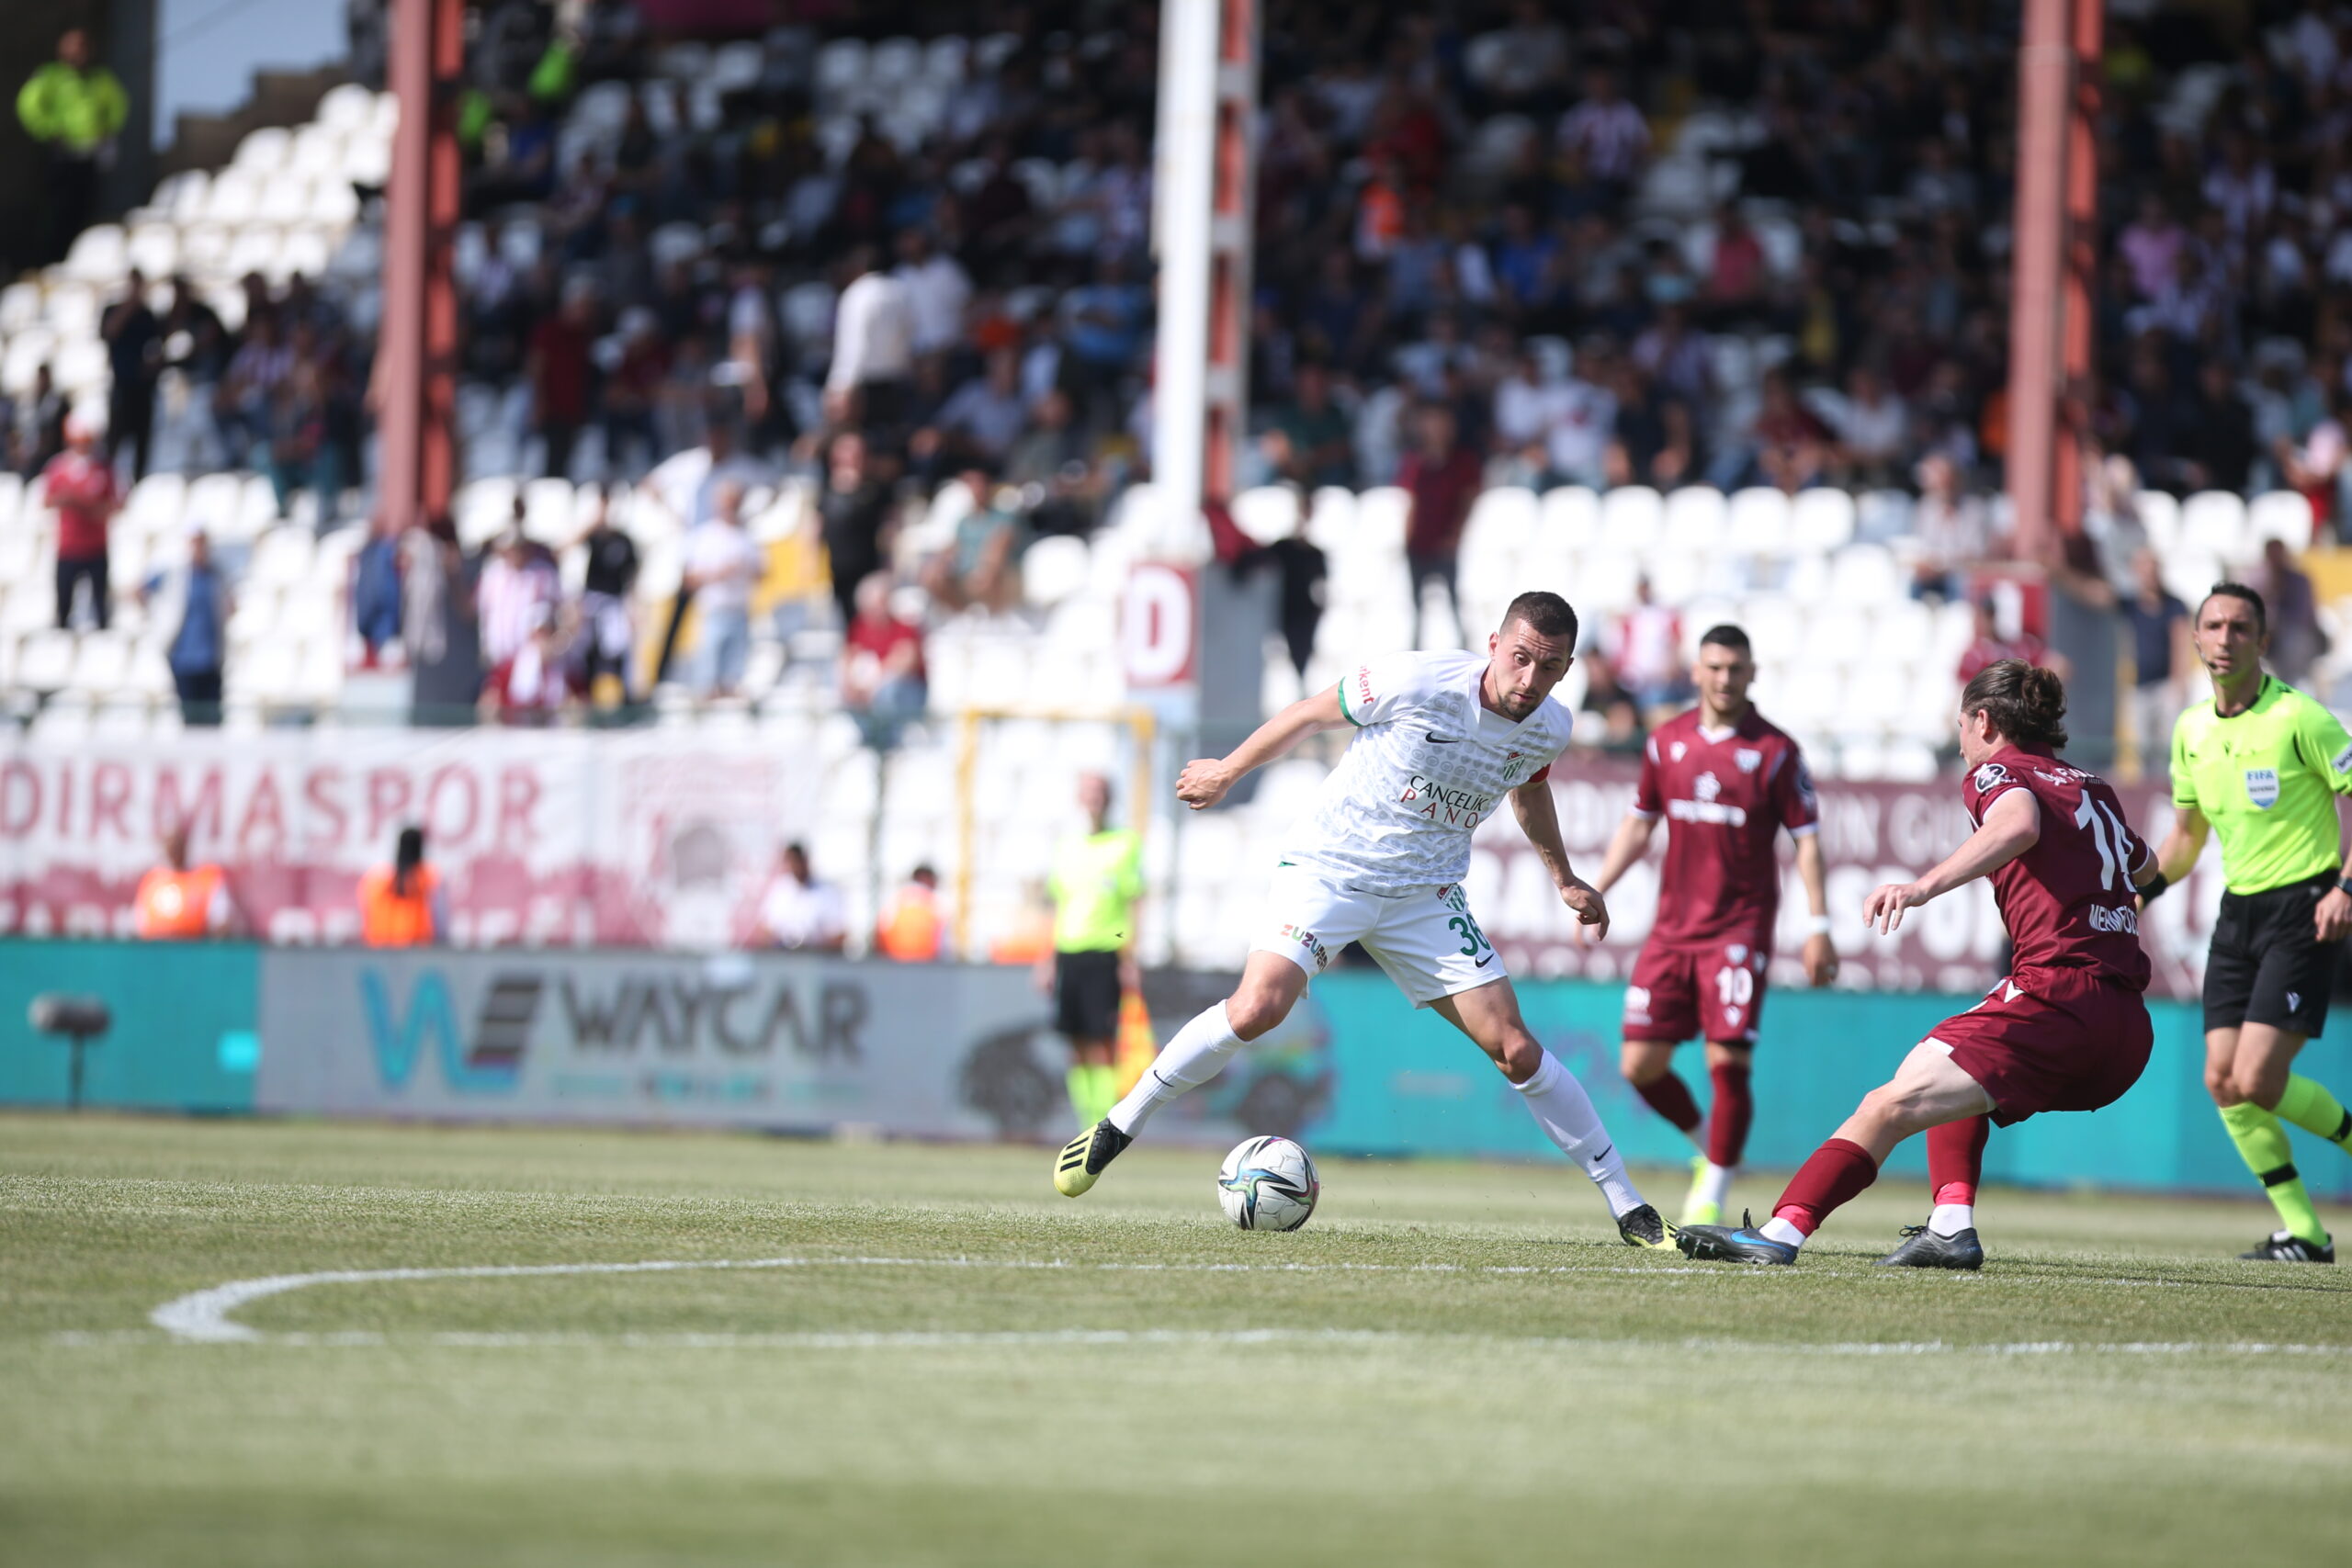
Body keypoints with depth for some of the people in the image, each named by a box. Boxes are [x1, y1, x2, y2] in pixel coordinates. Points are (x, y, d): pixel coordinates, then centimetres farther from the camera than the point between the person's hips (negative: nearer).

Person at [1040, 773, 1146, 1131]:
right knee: (1077, 1044, 3)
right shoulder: (1067, 848, 16)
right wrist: (1048, 960, 13)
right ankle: (1086, 1121, 8)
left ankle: (1104, 1124, -11)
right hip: (1068, 954, 5)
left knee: (1101, 1042, -10)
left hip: (1105, 954, -5)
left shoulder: (1125, 844, 2)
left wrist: (1129, 960, -8)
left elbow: (1132, 905, -1)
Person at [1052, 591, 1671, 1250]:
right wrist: (1226, 771, 8)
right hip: (1329, 868, -4)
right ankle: (1118, 1127, -8)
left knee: (1516, 1051, -5)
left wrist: (1563, 878, 31)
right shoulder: (1415, 683, -21)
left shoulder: (1549, 730, -5)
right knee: (1257, 1008, -26)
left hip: (1427, 894, 4)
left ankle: (1628, 1208, 5)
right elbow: (1312, 713, -4)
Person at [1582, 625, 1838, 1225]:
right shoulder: (1668, 741, 8)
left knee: (1728, 1062, -12)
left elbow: (1806, 839, -3)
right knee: (1640, 1065, 0)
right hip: (1672, 927, 4)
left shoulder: (1775, 751, -4)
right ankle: (1708, 1147, 26)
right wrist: (1596, 892, 13)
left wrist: (1818, 927, -9)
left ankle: (1711, 1200, -1)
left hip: (1740, 928, -4)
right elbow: (1639, 824, 19)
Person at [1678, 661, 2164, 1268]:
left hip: (2058, 999, -8)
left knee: (1891, 1105, -13)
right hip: (2129, 1031, 8)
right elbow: (2146, 870, 42)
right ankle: (1952, 1228, 16)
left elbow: (2017, 824, -22)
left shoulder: (1996, 772, 3)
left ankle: (1784, 1230, -26)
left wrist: (1924, 886, -33)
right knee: (1953, 1078, 31)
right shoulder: (2094, 787, 23)